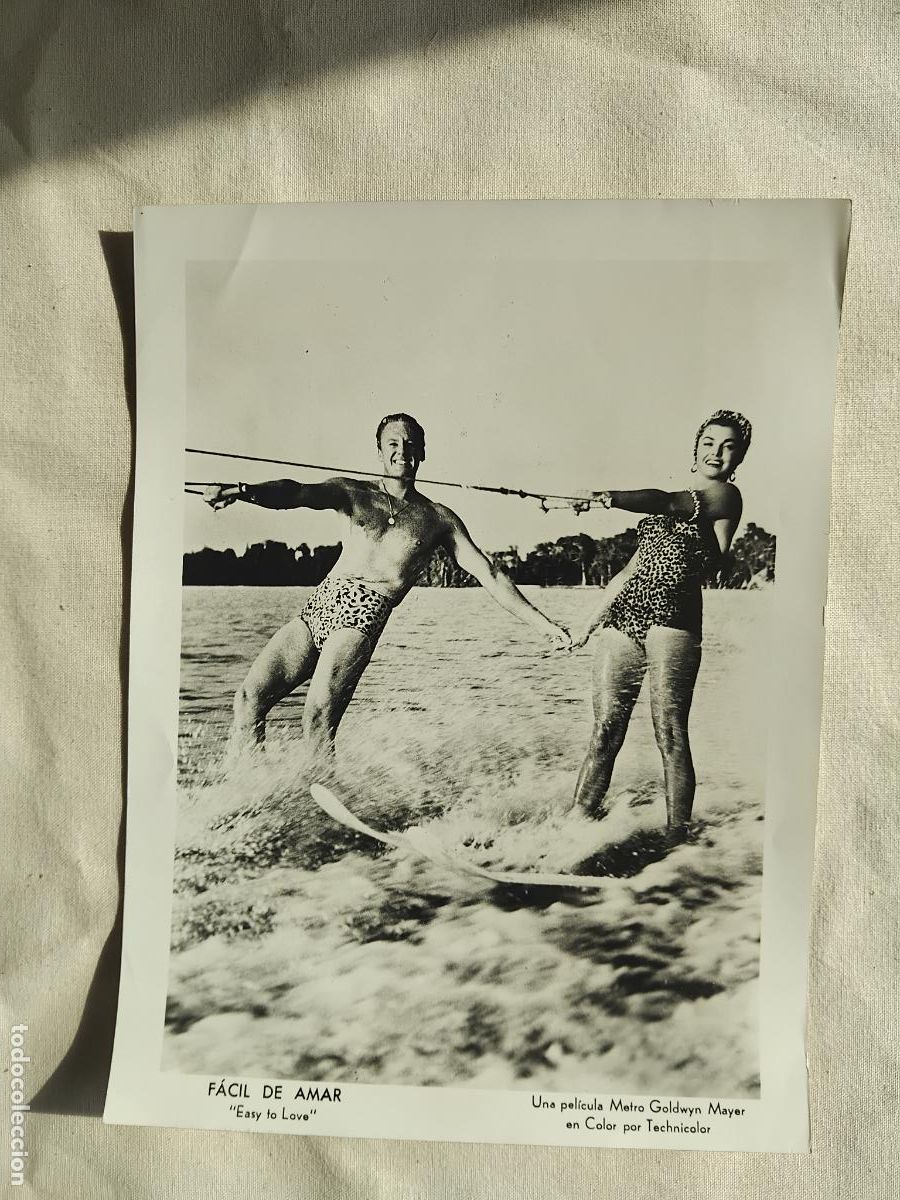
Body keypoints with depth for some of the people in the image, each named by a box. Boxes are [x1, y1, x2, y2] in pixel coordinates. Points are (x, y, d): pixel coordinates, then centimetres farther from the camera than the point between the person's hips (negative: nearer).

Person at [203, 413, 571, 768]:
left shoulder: (438, 518, 13)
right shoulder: (354, 493, 13)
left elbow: (488, 573, 13)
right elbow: (297, 493, -6)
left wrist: (542, 623, 9)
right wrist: (242, 491, -28)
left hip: (364, 615, -3)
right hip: (317, 605, 3)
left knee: (318, 718, -22)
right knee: (249, 696, -9)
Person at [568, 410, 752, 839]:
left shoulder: (726, 496, 5)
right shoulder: (667, 503, 26)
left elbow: (669, 503, -16)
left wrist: (613, 498, -34)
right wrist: (592, 621, 23)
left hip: (673, 621, -5)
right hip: (623, 619, 5)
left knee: (670, 734, -9)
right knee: (605, 731, 0)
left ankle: (677, 837, -1)